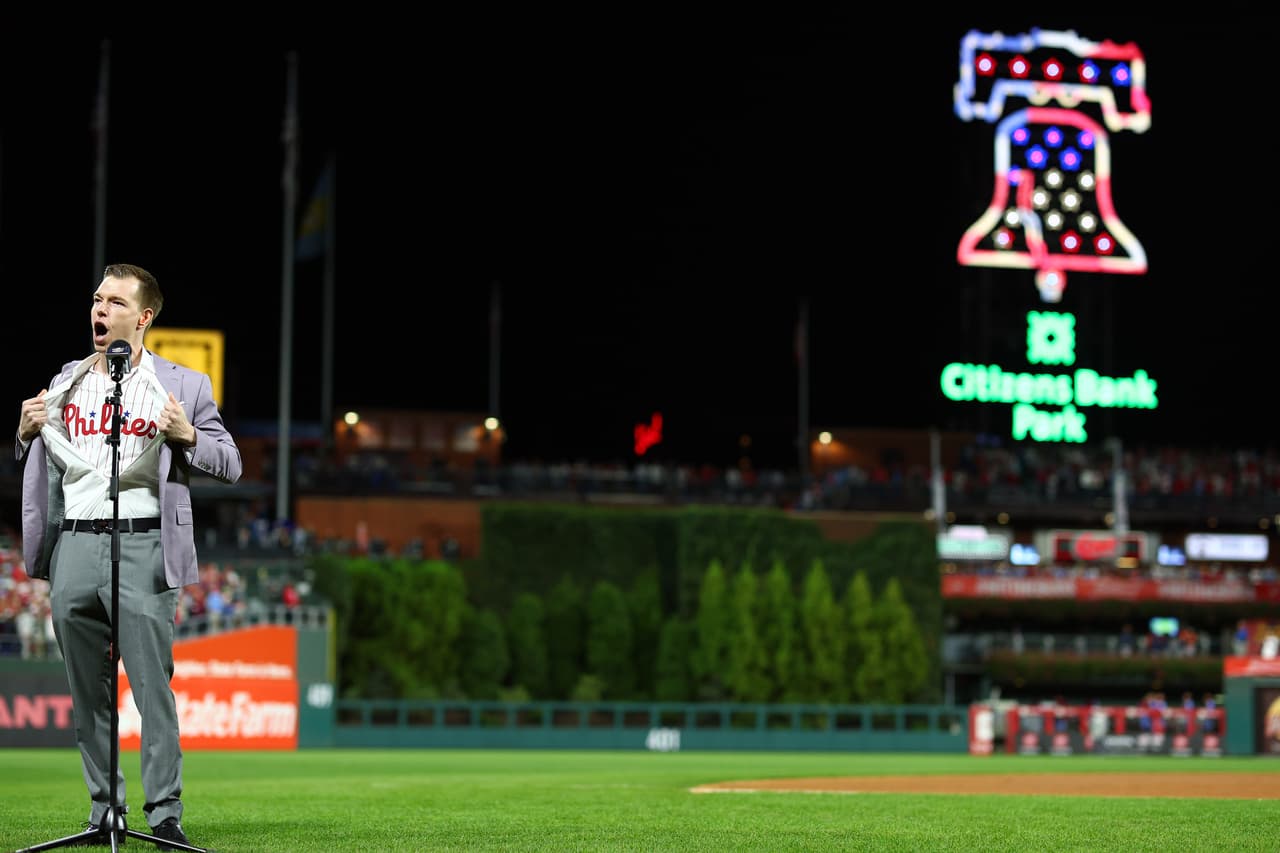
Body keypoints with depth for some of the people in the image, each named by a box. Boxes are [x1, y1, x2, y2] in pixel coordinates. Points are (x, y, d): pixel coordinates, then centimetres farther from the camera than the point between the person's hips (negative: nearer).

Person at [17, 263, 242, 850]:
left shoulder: (183, 385, 6)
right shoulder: (66, 382, 17)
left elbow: (231, 465, 6)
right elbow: (41, 466, 25)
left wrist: (188, 436, -12)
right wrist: (28, 432, 4)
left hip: (142, 544, -4)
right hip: (73, 544, 4)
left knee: (153, 688, -9)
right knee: (87, 693, 7)